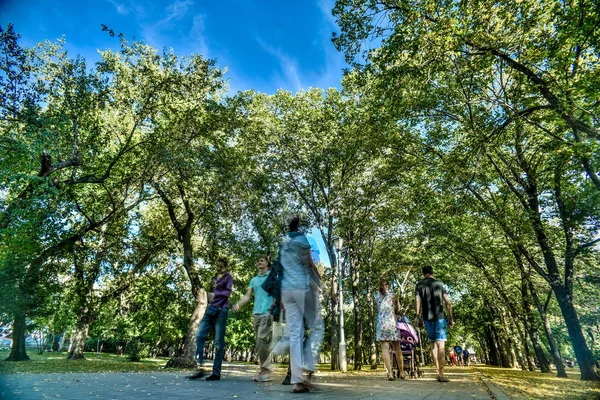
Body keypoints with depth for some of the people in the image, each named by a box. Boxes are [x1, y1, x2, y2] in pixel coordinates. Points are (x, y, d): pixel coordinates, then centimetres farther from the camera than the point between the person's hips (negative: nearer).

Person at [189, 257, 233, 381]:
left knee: (219, 342, -4)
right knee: (199, 336, -7)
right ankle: (200, 368, -2)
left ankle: (216, 372, 2)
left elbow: (228, 292, -11)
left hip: (221, 311, -6)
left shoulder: (228, 278, 3)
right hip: (210, 310, 6)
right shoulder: (214, 279, 22)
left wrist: (215, 294, -22)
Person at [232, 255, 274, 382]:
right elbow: (247, 296, 13)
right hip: (256, 314, 6)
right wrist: (238, 304, -6)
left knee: (262, 343, -13)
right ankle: (265, 370, 16)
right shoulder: (253, 280, 21)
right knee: (261, 344, 8)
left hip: (268, 313, -6)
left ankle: (266, 370, -5)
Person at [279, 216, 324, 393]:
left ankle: (297, 380, 1)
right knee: (317, 328, 7)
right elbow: (309, 264, 0)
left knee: (295, 334, 4)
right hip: (304, 287, -5)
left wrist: (280, 298, 21)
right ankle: (308, 370, -6)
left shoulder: (283, 245, 19)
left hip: (286, 290, 6)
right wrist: (320, 282, 13)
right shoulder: (301, 240, 0)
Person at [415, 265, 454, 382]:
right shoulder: (439, 283, 7)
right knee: (441, 343, -3)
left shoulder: (419, 285, 7)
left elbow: (417, 301, 0)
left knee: (433, 342, 15)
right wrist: (450, 318, 9)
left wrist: (418, 318, 4)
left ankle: (438, 369, 14)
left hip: (427, 317, 1)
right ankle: (441, 374, -8)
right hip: (440, 316, -1)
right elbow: (447, 302, 3)